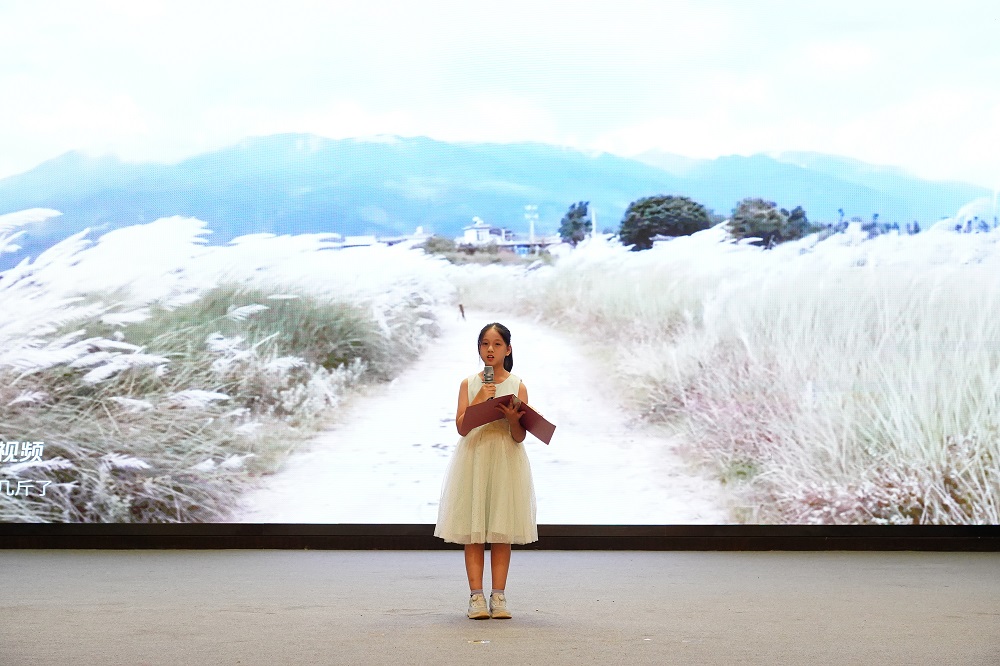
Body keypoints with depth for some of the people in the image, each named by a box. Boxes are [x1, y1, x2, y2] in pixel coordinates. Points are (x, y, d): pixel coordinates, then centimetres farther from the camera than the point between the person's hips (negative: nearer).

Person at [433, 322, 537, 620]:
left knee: (502, 532, 1)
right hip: (473, 460, 0)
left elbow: (519, 437, -1)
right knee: (473, 531, -1)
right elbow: (462, 427, -5)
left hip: (506, 461, 0)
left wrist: (513, 418, -21)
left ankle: (498, 596, 7)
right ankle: (476, 596, 2)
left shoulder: (518, 386, 3)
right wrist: (479, 399, -14)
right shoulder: (469, 384, 5)